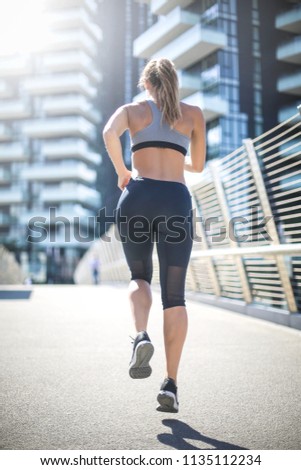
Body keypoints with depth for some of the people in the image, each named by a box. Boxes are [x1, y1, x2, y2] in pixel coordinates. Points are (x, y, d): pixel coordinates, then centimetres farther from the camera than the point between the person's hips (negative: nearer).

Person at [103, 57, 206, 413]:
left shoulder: (132, 109, 14)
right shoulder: (194, 113, 18)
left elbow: (109, 134, -9)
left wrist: (122, 172, 5)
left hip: (137, 199, 0)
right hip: (176, 203, 0)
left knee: (139, 277, 21)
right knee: (174, 296, 6)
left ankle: (141, 337, -9)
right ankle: (171, 384, -1)